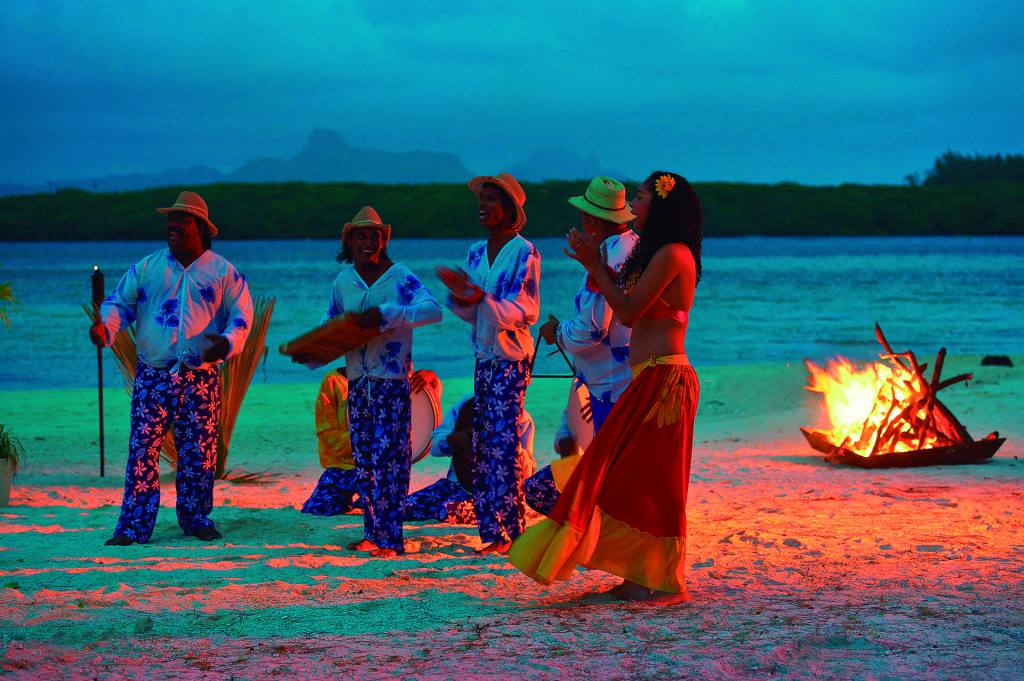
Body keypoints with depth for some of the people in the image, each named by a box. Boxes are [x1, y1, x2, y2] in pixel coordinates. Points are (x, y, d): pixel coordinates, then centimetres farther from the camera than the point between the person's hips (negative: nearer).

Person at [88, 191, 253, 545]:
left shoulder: (223, 272, 5)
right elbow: (120, 303, 8)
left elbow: (242, 314, 4)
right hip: (152, 375, 1)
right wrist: (105, 327, -14)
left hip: (200, 377, 0)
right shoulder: (146, 268, 9)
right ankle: (133, 525, -3)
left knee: (199, 451, 4)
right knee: (143, 448, -5)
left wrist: (228, 342, -16)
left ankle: (196, 518, 18)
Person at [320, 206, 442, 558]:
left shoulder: (399, 276, -6)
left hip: (392, 380, -6)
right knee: (363, 460, 9)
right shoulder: (343, 281, 10)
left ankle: (391, 538, -6)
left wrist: (386, 314, -27)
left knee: (389, 459, -8)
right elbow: (329, 324, 21)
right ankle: (372, 532, 17)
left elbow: (433, 310, -19)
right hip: (357, 381, 6)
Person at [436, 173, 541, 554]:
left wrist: (482, 299, -27)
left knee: (503, 442, -11)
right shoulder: (476, 253, 13)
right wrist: (459, 296, -10)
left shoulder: (524, 252, -9)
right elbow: (472, 313, 12)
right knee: (481, 448, 5)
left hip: (511, 359, -7)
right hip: (484, 358, 7)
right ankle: (493, 532, 9)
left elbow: (526, 310, -14)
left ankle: (514, 530, -6)